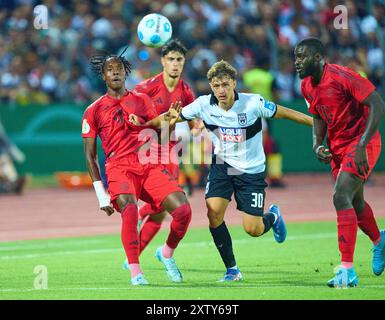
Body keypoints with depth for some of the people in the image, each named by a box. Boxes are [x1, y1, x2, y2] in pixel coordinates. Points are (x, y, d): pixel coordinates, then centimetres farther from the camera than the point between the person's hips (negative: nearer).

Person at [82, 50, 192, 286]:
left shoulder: (142, 101, 17)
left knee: (183, 209, -16)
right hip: (119, 169, -3)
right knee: (129, 209, -34)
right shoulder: (94, 111, 11)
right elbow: (90, 155, 11)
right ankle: (135, 271, -25)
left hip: (149, 166, 3)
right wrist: (101, 194, 3)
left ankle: (167, 253, 12)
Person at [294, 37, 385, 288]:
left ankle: (347, 270, -22)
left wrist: (362, 145, -30)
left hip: (362, 144, -8)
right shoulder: (307, 86, 3)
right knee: (355, 202, 21)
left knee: (341, 197, -22)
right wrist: (317, 145, -1)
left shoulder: (342, 76, -22)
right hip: (337, 148, 8)